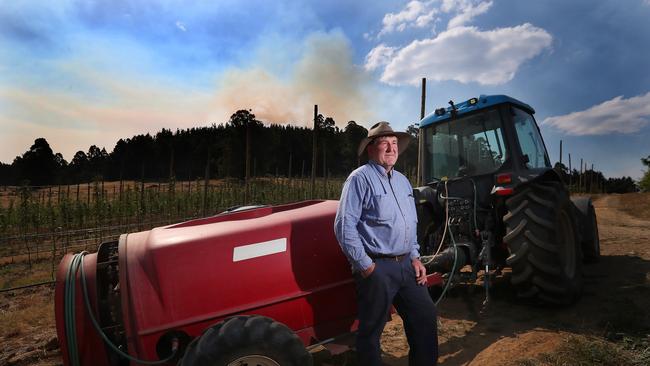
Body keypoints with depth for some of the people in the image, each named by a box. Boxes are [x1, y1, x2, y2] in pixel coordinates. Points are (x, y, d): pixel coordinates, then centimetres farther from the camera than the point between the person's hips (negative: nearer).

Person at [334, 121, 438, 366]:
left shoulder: (402, 181, 15)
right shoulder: (360, 178, -11)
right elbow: (344, 226, -17)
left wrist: (415, 258, 12)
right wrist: (365, 266, -16)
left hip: (405, 264, 8)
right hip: (377, 267, -8)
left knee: (426, 316, 16)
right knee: (371, 331, 5)